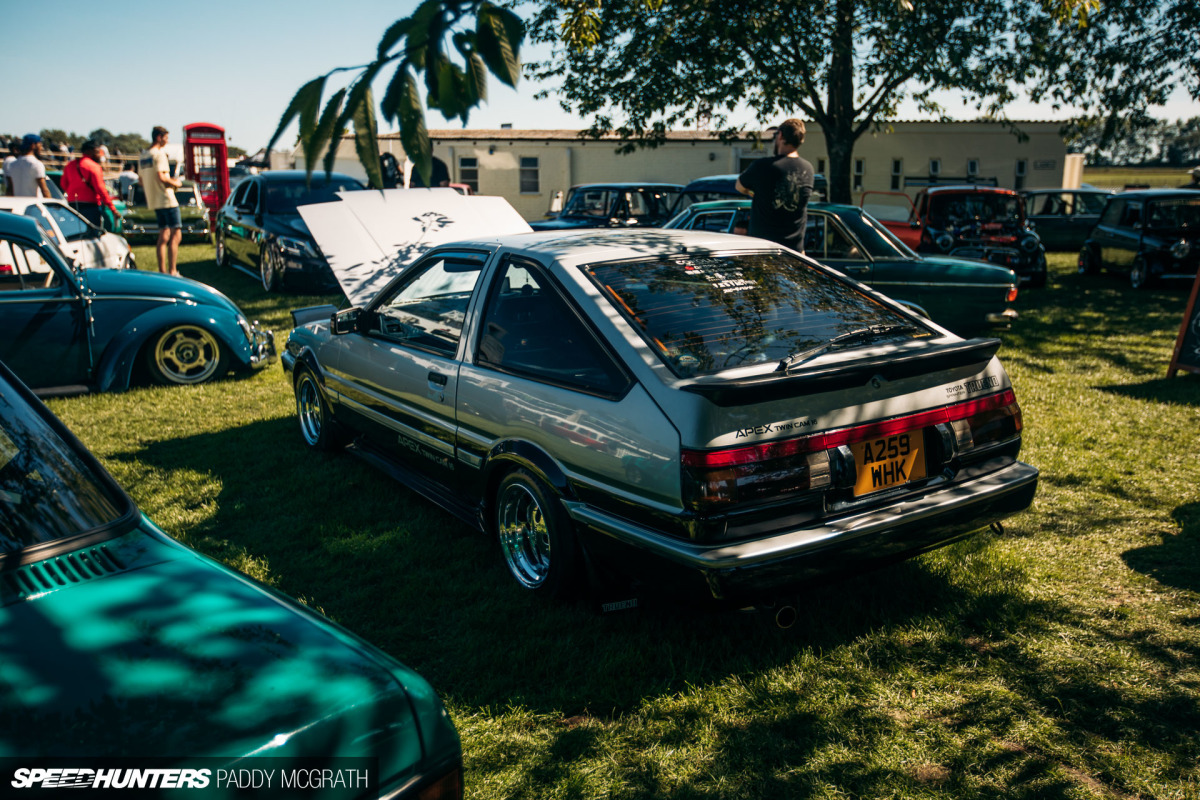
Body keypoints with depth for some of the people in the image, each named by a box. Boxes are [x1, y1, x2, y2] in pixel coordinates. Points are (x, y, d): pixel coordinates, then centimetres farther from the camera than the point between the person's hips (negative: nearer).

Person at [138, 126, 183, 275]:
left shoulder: (142, 156, 16)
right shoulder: (160, 153, -11)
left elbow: (141, 180, 20)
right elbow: (161, 177, -21)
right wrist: (175, 183, -3)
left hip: (153, 201, 9)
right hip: (167, 200, -9)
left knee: (163, 236, 13)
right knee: (176, 234, -9)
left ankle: (162, 270, 13)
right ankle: (172, 271, -15)